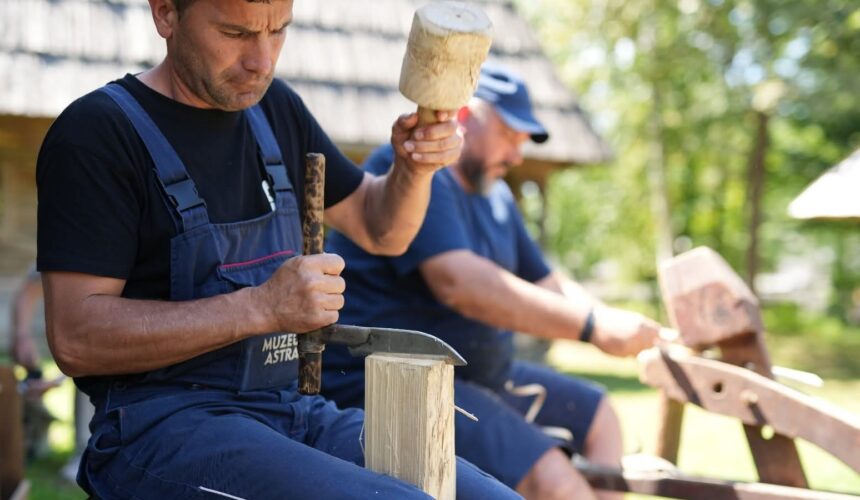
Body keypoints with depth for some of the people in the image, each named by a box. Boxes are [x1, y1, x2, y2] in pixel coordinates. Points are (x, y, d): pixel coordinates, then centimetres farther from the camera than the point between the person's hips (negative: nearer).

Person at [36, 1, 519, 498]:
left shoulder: (275, 107, 13)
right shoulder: (98, 130, -7)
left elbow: (381, 231, 22)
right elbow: (75, 339, -15)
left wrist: (416, 167, 0)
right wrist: (260, 308, -21)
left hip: (298, 413, 7)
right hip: (165, 423, -6)